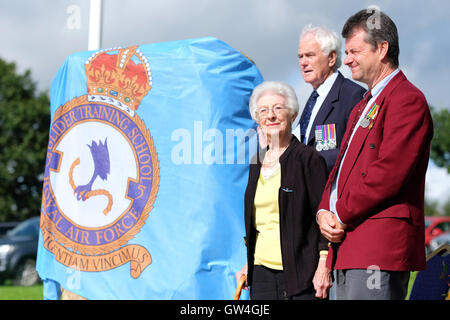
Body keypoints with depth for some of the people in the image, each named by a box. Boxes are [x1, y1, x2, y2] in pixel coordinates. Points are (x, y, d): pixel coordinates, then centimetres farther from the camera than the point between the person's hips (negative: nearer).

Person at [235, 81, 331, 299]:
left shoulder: (309, 158, -4)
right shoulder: (256, 163, 13)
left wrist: (324, 267, -14)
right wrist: (247, 264, 16)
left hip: (300, 271, -5)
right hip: (261, 271, 5)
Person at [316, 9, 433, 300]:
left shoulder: (408, 99, -8)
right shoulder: (363, 107, 24)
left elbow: (388, 174, -17)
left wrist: (341, 216, -9)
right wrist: (324, 211, 3)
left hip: (380, 250, -10)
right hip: (348, 246, 10)